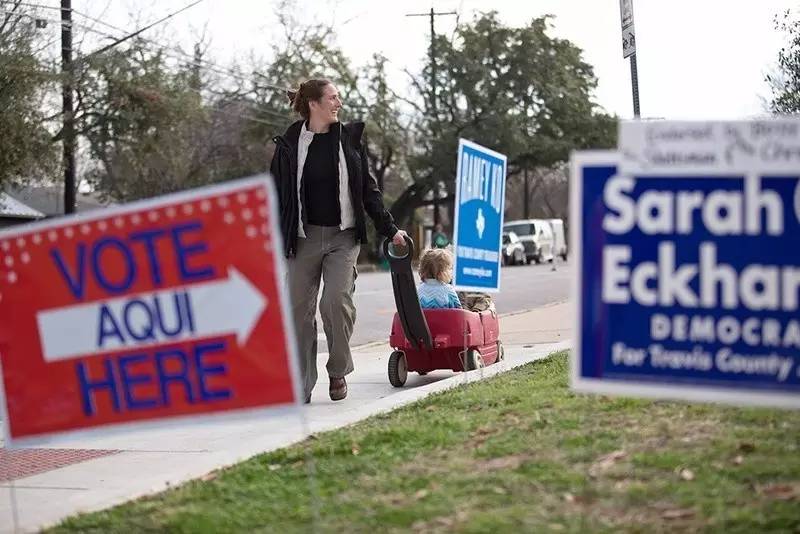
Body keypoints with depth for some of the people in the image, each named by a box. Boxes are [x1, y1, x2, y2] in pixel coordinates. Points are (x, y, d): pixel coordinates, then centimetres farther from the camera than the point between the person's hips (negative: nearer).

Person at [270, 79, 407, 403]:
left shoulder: (349, 139, 6)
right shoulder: (289, 145, 1)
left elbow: (369, 190, 11)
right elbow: (277, 196, 4)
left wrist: (389, 229, 8)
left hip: (343, 237, 0)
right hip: (305, 239, 0)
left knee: (336, 300, -16)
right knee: (299, 310, 1)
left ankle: (338, 372, 4)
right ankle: (301, 386, 11)